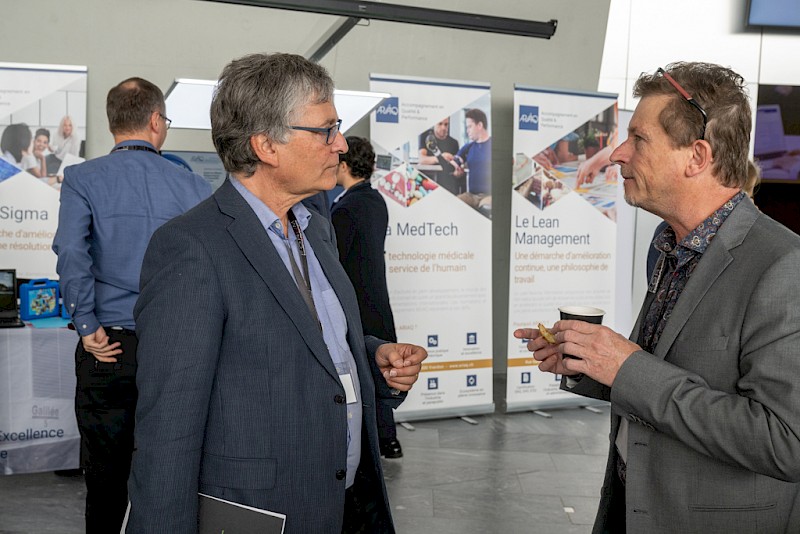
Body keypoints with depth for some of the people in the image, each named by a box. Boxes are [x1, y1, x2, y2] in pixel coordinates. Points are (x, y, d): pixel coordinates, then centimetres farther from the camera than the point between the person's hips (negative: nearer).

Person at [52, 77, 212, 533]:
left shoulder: (83, 179, -2)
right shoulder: (193, 186, 1)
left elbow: (71, 253, -15)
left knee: (107, 477, 13)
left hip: (109, 348, 0)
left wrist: (87, 326, -8)